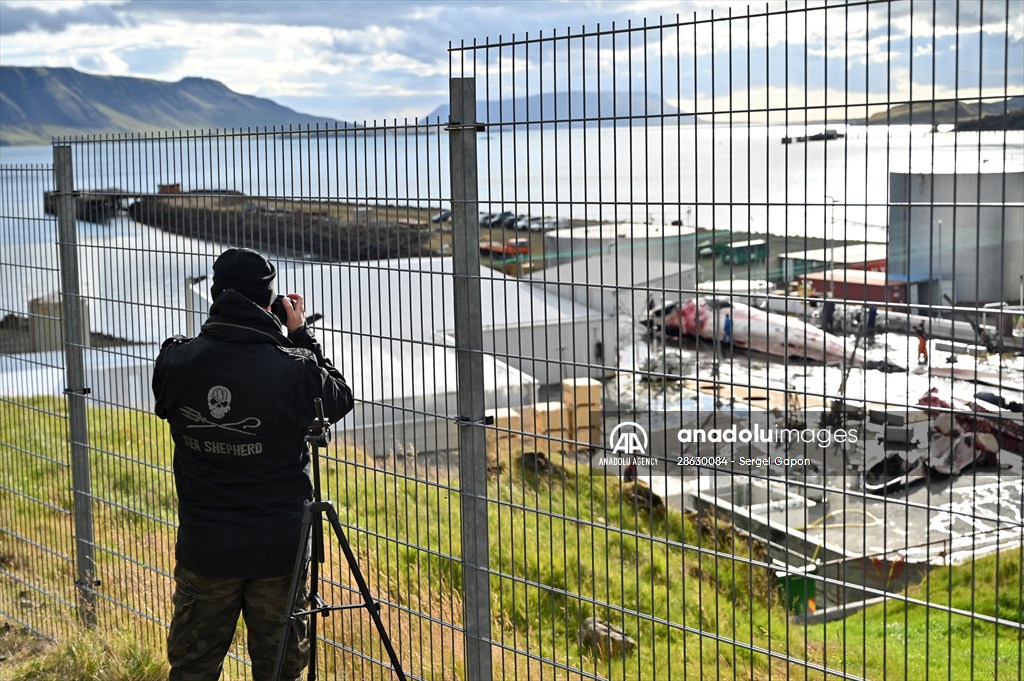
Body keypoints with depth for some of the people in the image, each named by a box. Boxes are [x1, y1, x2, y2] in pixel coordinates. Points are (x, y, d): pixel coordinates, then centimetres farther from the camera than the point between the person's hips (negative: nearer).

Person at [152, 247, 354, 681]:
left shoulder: (174, 364, -10)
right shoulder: (293, 370, -17)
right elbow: (340, 398, 3)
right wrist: (300, 335, 9)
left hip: (203, 551, 2)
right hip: (278, 550, -2)